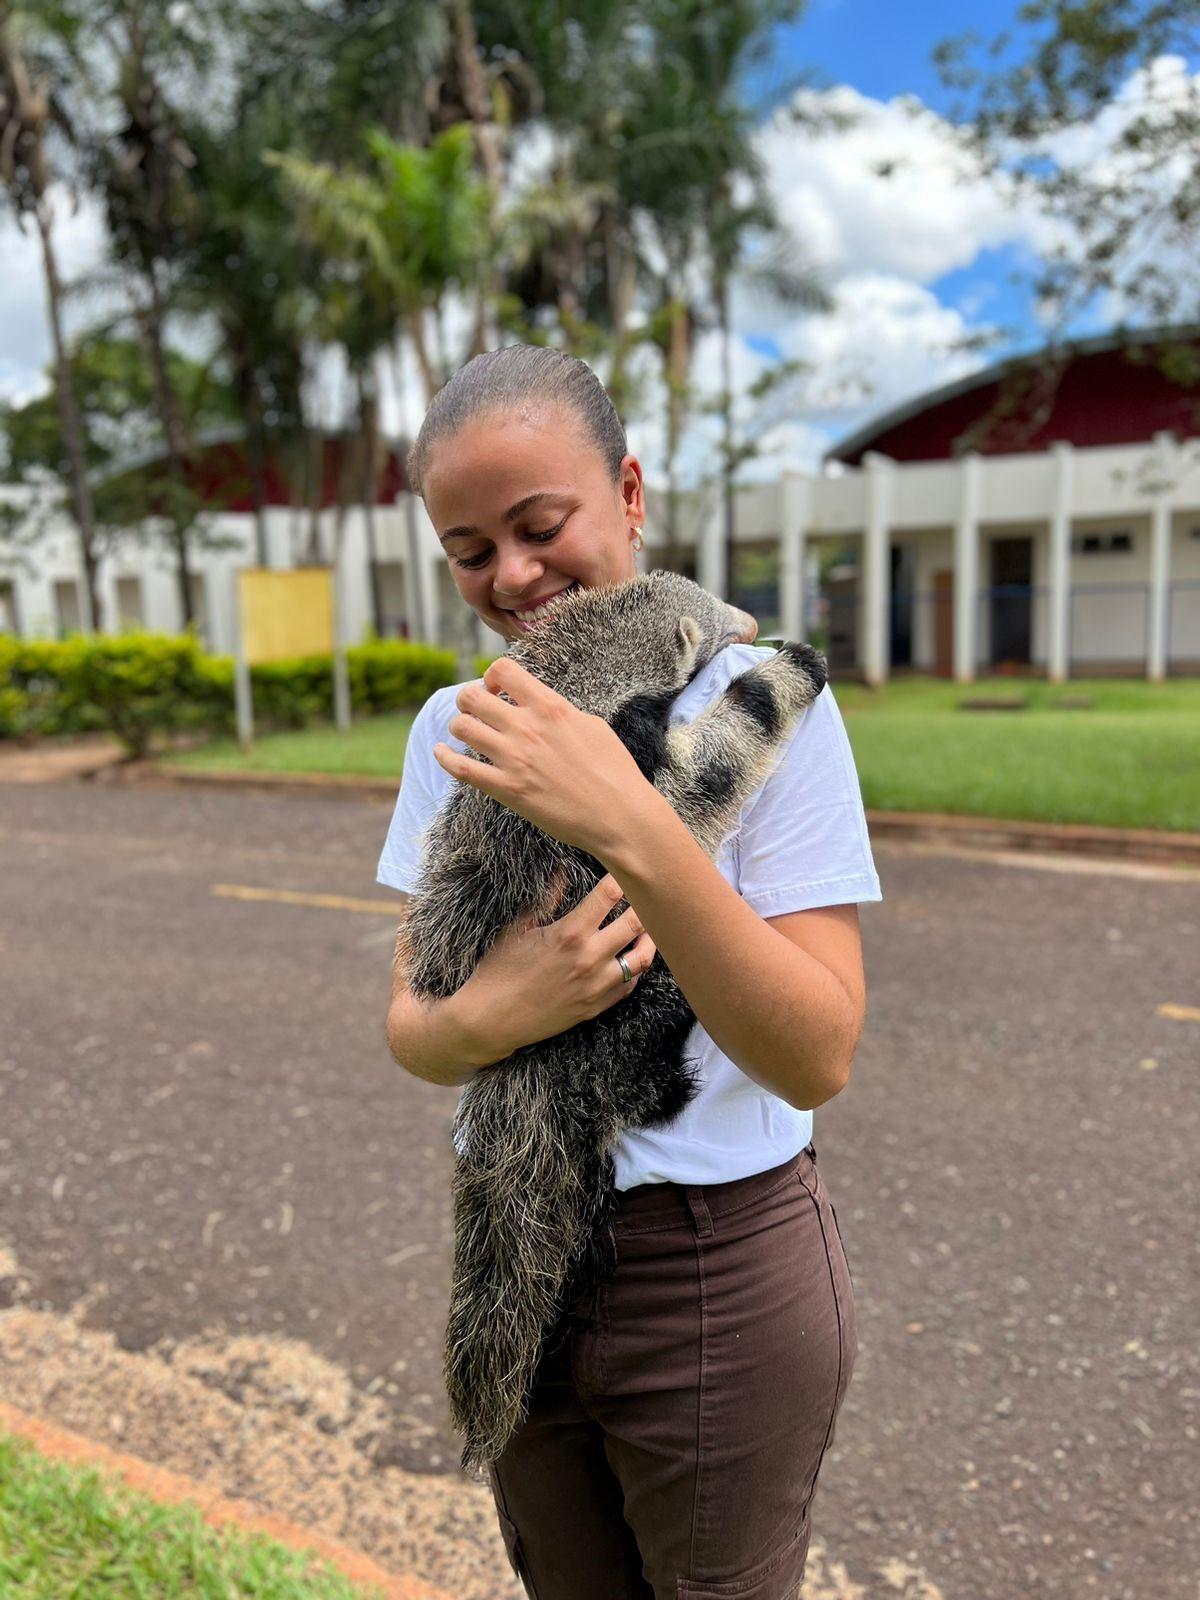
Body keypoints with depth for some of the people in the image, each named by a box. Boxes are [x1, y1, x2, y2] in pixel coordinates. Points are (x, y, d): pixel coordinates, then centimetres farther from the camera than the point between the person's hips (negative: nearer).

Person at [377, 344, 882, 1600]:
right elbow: (409, 1026, -1)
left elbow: (818, 1058, -23)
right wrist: (487, 1018, -24)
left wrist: (632, 828, -35)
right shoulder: (454, 729, -2)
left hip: (719, 1272, -4)